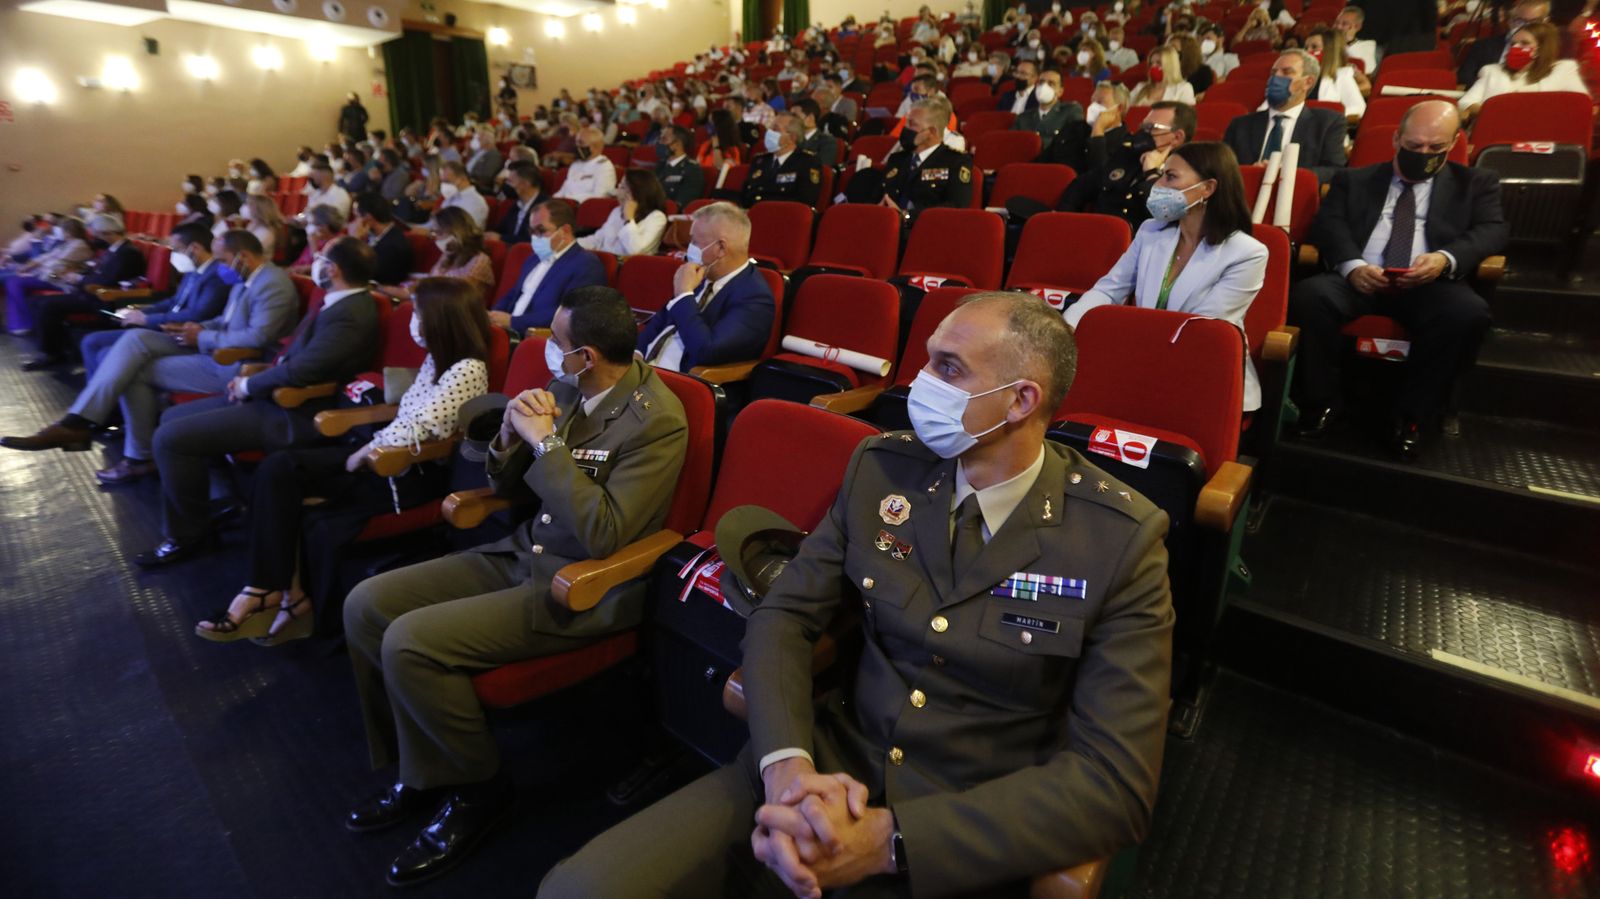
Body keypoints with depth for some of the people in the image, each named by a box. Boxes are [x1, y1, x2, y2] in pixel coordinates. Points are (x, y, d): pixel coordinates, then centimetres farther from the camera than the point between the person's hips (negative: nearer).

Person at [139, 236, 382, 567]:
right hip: (281, 394, 11)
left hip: (294, 414, -11)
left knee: (170, 438, -12)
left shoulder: (349, 316, -25)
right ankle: (184, 522, 21)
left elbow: (297, 372, -30)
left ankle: (189, 535, 8)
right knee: (173, 418, 15)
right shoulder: (343, 301, 9)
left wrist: (248, 386, -12)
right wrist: (254, 374, 4)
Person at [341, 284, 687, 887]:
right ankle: (418, 768, 19)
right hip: (522, 554, 8)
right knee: (366, 606, 2)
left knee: (409, 643, -20)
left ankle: (478, 787, 5)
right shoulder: (567, 388, 3)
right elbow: (513, 488, 13)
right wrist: (511, 438, -9)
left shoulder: (657, 420, -20)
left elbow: (602, 535, -27)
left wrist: (547, 441, -23)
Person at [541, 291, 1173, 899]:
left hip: (967, 837, -3)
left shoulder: (1124, 540, -12)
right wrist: (786, 765, -19)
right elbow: (785, 614, 0)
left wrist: (885, 841, -22)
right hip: (830, 762, 4)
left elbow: (1116, 785, -15)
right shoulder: (881, 467, -2)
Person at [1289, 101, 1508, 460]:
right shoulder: (1354, 180, 22)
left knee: (1469, 313, -33)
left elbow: (1493, 229, 7)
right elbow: (1328, 224, 5)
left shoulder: (1476, 182, 22)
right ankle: (1323, 403, -15)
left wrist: (1446, 258, -17)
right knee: (1309, 293, -32)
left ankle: (1411, 416, -13)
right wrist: (1352, 265, -17)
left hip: (1431, 283, 0)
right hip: (1360, 279, 0)